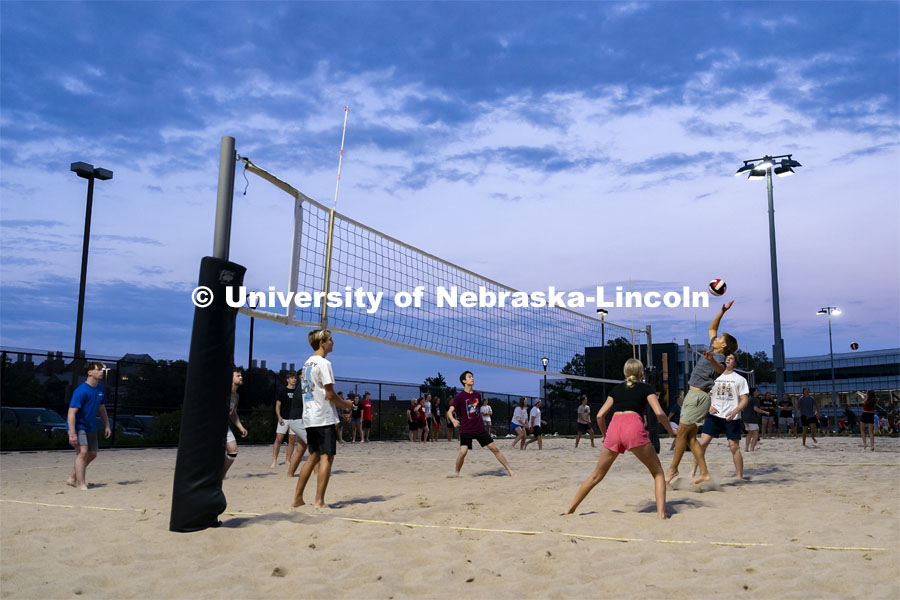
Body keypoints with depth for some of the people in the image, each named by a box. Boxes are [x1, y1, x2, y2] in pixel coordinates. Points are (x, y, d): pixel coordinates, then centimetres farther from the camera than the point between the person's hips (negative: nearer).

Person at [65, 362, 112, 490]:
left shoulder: (101, 389, 4)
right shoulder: (81, 391, -21)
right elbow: (71, 413, -25)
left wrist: (107, 426, 11)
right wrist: (72, 434, -30)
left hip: (90, 426, 8)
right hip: (78, 426, -8)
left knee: (92, 454, 12)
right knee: (83, 452, -19)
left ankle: (72, 479, 26)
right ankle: (81, 484, -13)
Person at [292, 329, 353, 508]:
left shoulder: (307, 363, 16)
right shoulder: (324, 363, -12)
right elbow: (329, 394, -15)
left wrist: (339, 402, 19)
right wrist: (345, 404, 2)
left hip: (309, 418, 9)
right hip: (324, 418, -9)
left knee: (313, 456, 15)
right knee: (326, 458, -5)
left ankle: (297, 498, 16)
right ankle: (319, 501, -6)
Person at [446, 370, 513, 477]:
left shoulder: (477, 395, 7)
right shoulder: (459, 396, -9)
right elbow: (450, 411, -16)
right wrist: (453, 420, -35)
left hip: (480, 428, 4)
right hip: (466, 430, -4)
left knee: (494, 448, 2)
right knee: (463, 452, -17)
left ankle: (508, 469, 10)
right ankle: (457, 473, 6)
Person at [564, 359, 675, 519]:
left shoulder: (616, 389, 27)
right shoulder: (646, 388, 18)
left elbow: (600, 416, 20)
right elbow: (659, 413, 4)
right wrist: (671, 431, 19)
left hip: (614, 428, 3)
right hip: (634, 426, -3)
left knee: (596, 476, 17)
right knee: (658, 473, 12)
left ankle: (570, 509, 21)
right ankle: (661, 513, -3)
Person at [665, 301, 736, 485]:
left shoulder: (717, 358, -13)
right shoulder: (713, 353, 13)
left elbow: (721, 370, -40)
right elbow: (712, 327, 26)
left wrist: (712, 360, -60)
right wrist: (722, 312, 19)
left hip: (699, 396, -9)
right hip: (693, 394, 9)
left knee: (682, 433, -5)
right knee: (690, 436, 7)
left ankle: (673, 469, 4)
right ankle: (704, 473, 6)